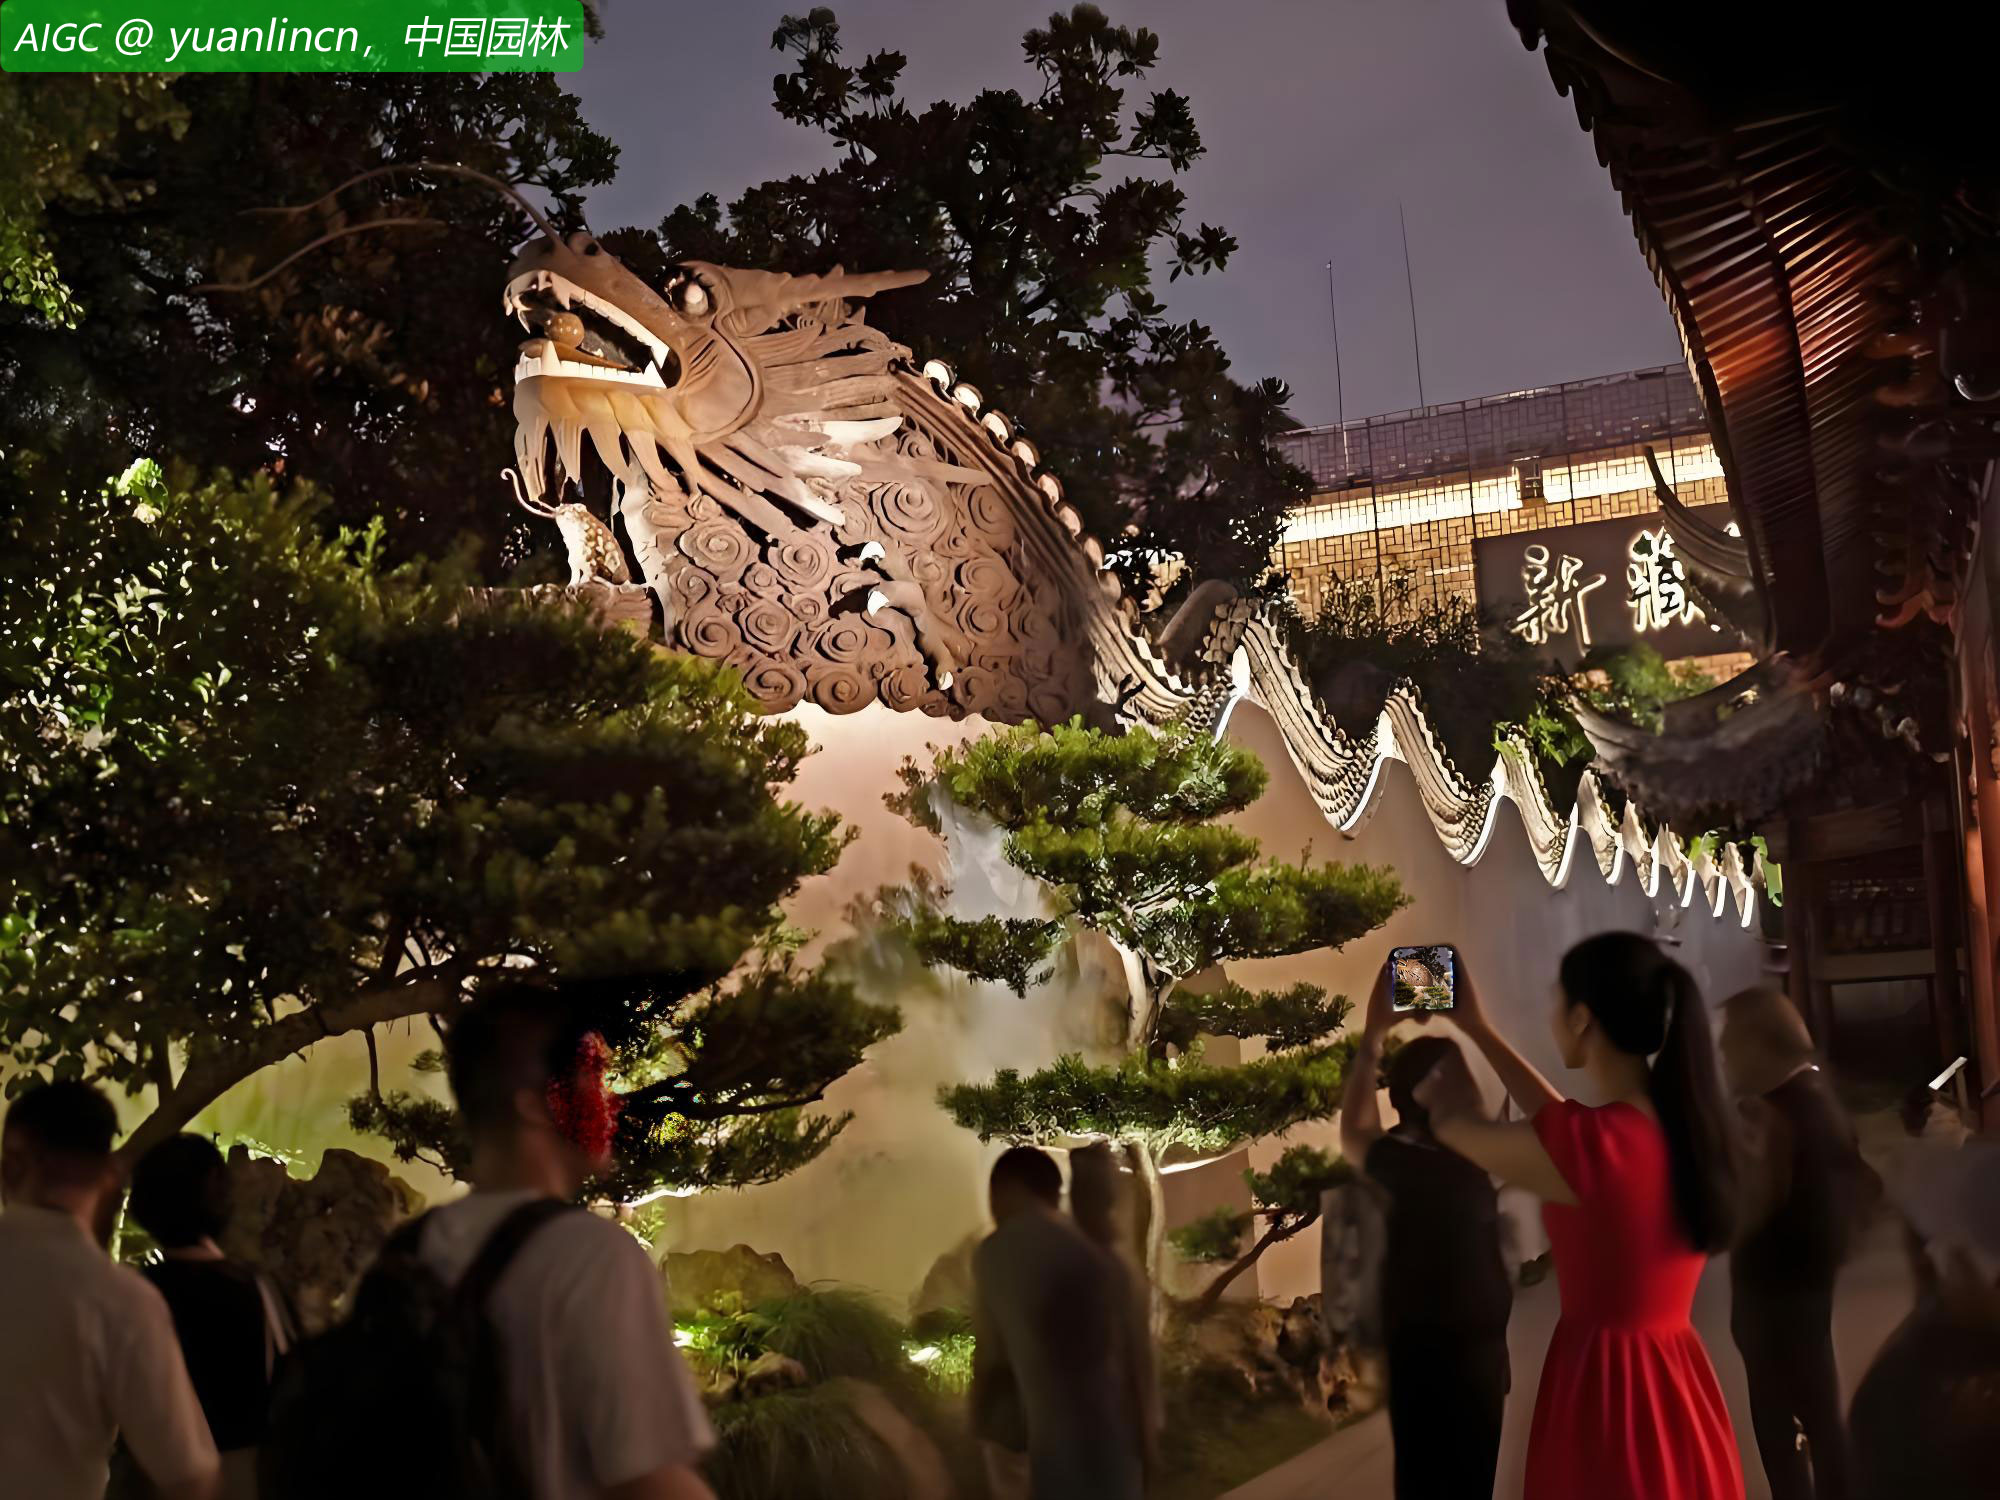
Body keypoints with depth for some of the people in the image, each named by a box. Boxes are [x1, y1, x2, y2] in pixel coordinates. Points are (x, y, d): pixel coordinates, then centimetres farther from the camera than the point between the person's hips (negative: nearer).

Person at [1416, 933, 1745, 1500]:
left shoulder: (1587, 1145, -23)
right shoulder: (1682, 1121, -1)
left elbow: (1456, 1128, -5)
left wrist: (1434, 1087, 19)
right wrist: (1478, 1029, 22)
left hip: (1604, 1383, -7)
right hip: (1679, 1380, 7)